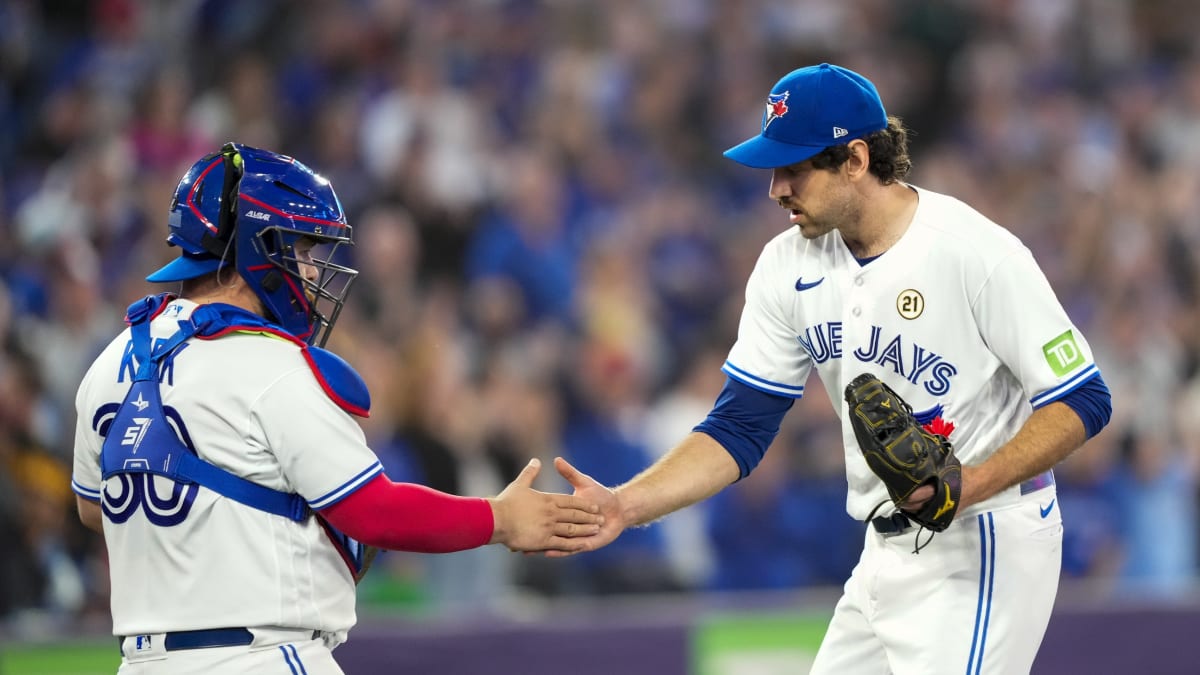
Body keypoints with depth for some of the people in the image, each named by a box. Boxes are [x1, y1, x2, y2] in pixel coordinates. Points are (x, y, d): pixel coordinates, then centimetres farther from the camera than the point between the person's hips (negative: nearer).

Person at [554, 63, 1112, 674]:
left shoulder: (977, 252, -17)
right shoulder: (788, 266, 1)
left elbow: (1082, 401, -13)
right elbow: (739, 429, 3)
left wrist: (973, 483, -27)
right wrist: (626, 505, -13)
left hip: (984, 550, -7)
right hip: (887, 553, 7)